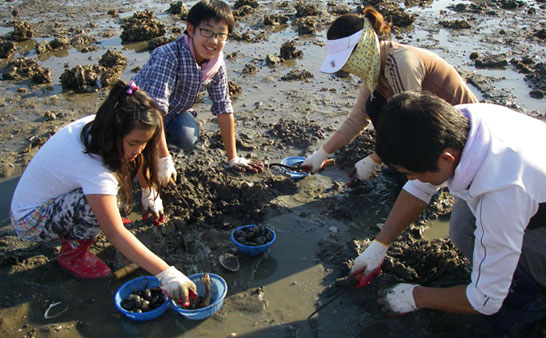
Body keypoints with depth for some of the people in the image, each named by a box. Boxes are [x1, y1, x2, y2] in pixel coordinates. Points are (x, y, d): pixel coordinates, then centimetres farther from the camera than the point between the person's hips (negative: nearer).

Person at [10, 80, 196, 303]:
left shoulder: (95, 126, -16)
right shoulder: (93, 168, -39)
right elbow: (116, 235, -37)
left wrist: (151, 194, 7)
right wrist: (165, 274, -38)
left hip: (52, 195, 8)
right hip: (30, 222, -8)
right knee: (96, 203, -37)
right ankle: (73, 253, -7)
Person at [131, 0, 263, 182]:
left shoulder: (217, 62, -15)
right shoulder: (169, 56, -35)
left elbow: (224, 109, -9)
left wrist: (233, 158, -9)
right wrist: (164, 160, -41)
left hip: (173, 111, 4)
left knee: (188, 138, -26)